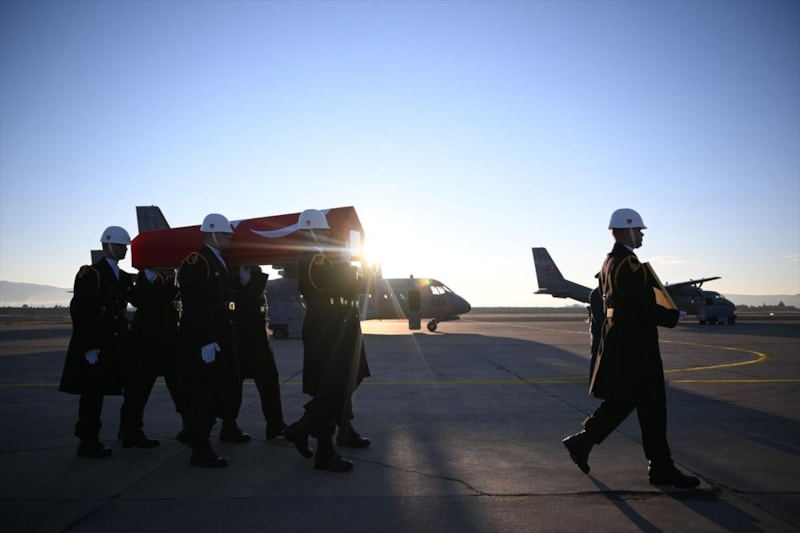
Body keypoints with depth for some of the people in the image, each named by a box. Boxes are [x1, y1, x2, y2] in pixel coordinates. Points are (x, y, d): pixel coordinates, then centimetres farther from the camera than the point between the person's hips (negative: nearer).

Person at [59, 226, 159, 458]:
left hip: (120, 341, 8)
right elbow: (79, 311, -17)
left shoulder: (123, 277, 14)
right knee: (94, 392, 0)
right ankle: (88, 441, 12)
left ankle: (131, 432, 20)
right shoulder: (90, 274, -11)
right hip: (96, 344, -8)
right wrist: (89, 347, -20)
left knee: (135, 385, 9)